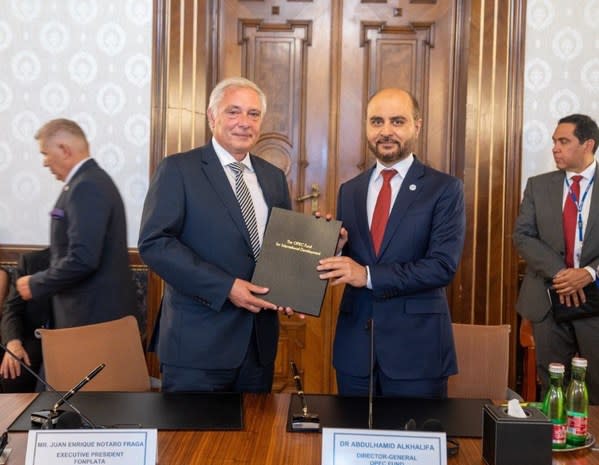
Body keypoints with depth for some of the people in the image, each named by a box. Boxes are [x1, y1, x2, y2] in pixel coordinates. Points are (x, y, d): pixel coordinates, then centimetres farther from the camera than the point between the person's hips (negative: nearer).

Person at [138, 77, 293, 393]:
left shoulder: (274, 177, 13)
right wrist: (225, 287, -19)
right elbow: (154, 243, -13)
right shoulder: (178, 169, -5)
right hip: (198, 342, -5)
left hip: (260, 341, 5)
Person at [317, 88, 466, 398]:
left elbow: (443, 265, -14)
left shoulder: (445, 189, -4)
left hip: (416, 346, -4)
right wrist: (333, 247, -10)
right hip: (354, 344, 4)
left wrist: (368, 275, -20)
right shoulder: (349, 190, 10)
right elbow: (343, 262, 13)